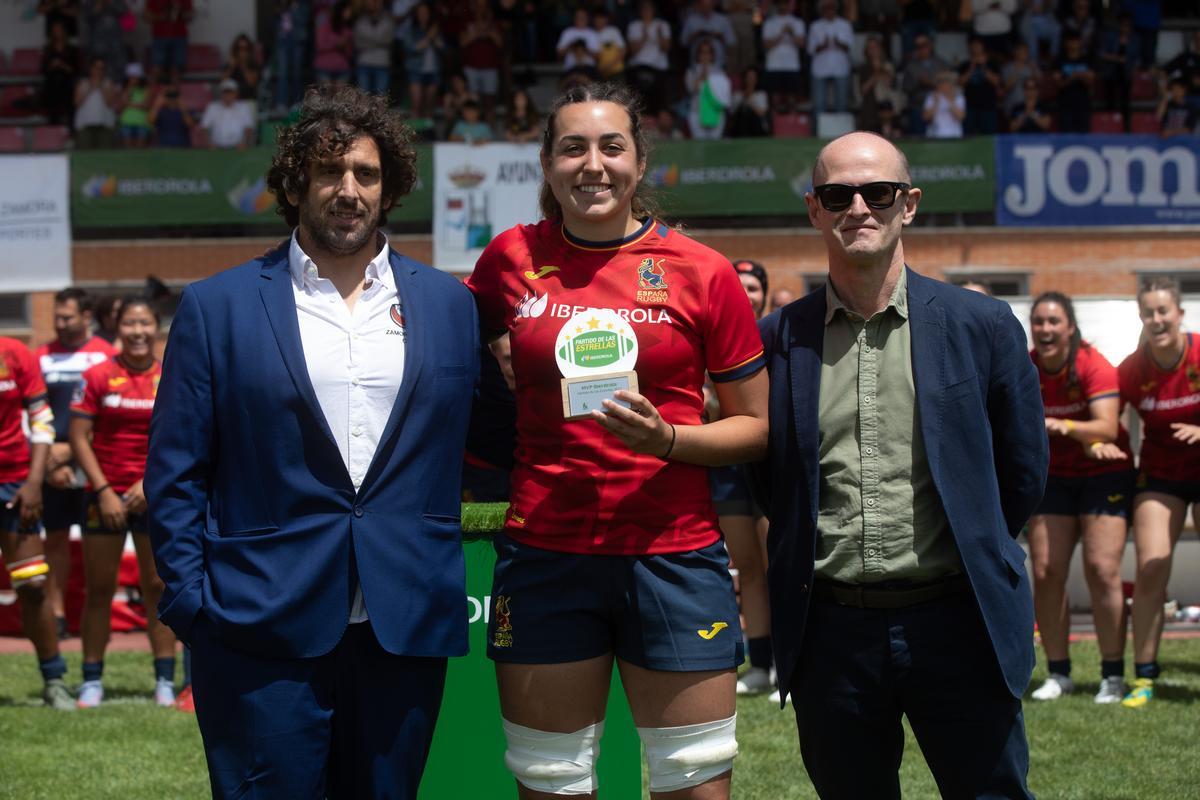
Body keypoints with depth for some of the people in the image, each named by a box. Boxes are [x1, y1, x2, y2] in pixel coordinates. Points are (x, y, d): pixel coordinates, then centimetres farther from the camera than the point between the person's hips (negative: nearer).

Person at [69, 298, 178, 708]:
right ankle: (92, 680, 7)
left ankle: (165, 680, 4)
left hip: (155, 495, 1)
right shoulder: (98, 377, -1)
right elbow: (78, 436, -3)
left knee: (158, 587, 1)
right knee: (99, 589, 2)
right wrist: (103, 491, -10)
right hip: (105, 495, -1)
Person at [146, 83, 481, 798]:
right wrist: (190, 601, -4)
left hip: (405, 628, 2)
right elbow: (175, 473, 3)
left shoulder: (450, 305, 11)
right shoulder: (217, 308, 4)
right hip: (266, 632, -2)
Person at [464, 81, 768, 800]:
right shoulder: (512, 258, 5)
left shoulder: (702, 273, -1)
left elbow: (757, 426, 3)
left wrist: (669, 439, -13)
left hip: (672, 553, -1)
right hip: (544, 553, 2)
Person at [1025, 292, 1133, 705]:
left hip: (1103, 473, -4)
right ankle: (1058, 674, 6)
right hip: (1053, 476, 4)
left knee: (1102, 570, -13)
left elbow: (1107, 427, -28)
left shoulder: (1092, 366, -18)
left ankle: (1113, 676, -5)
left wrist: (1065, 426, -44)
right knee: (1045, 573, -4)